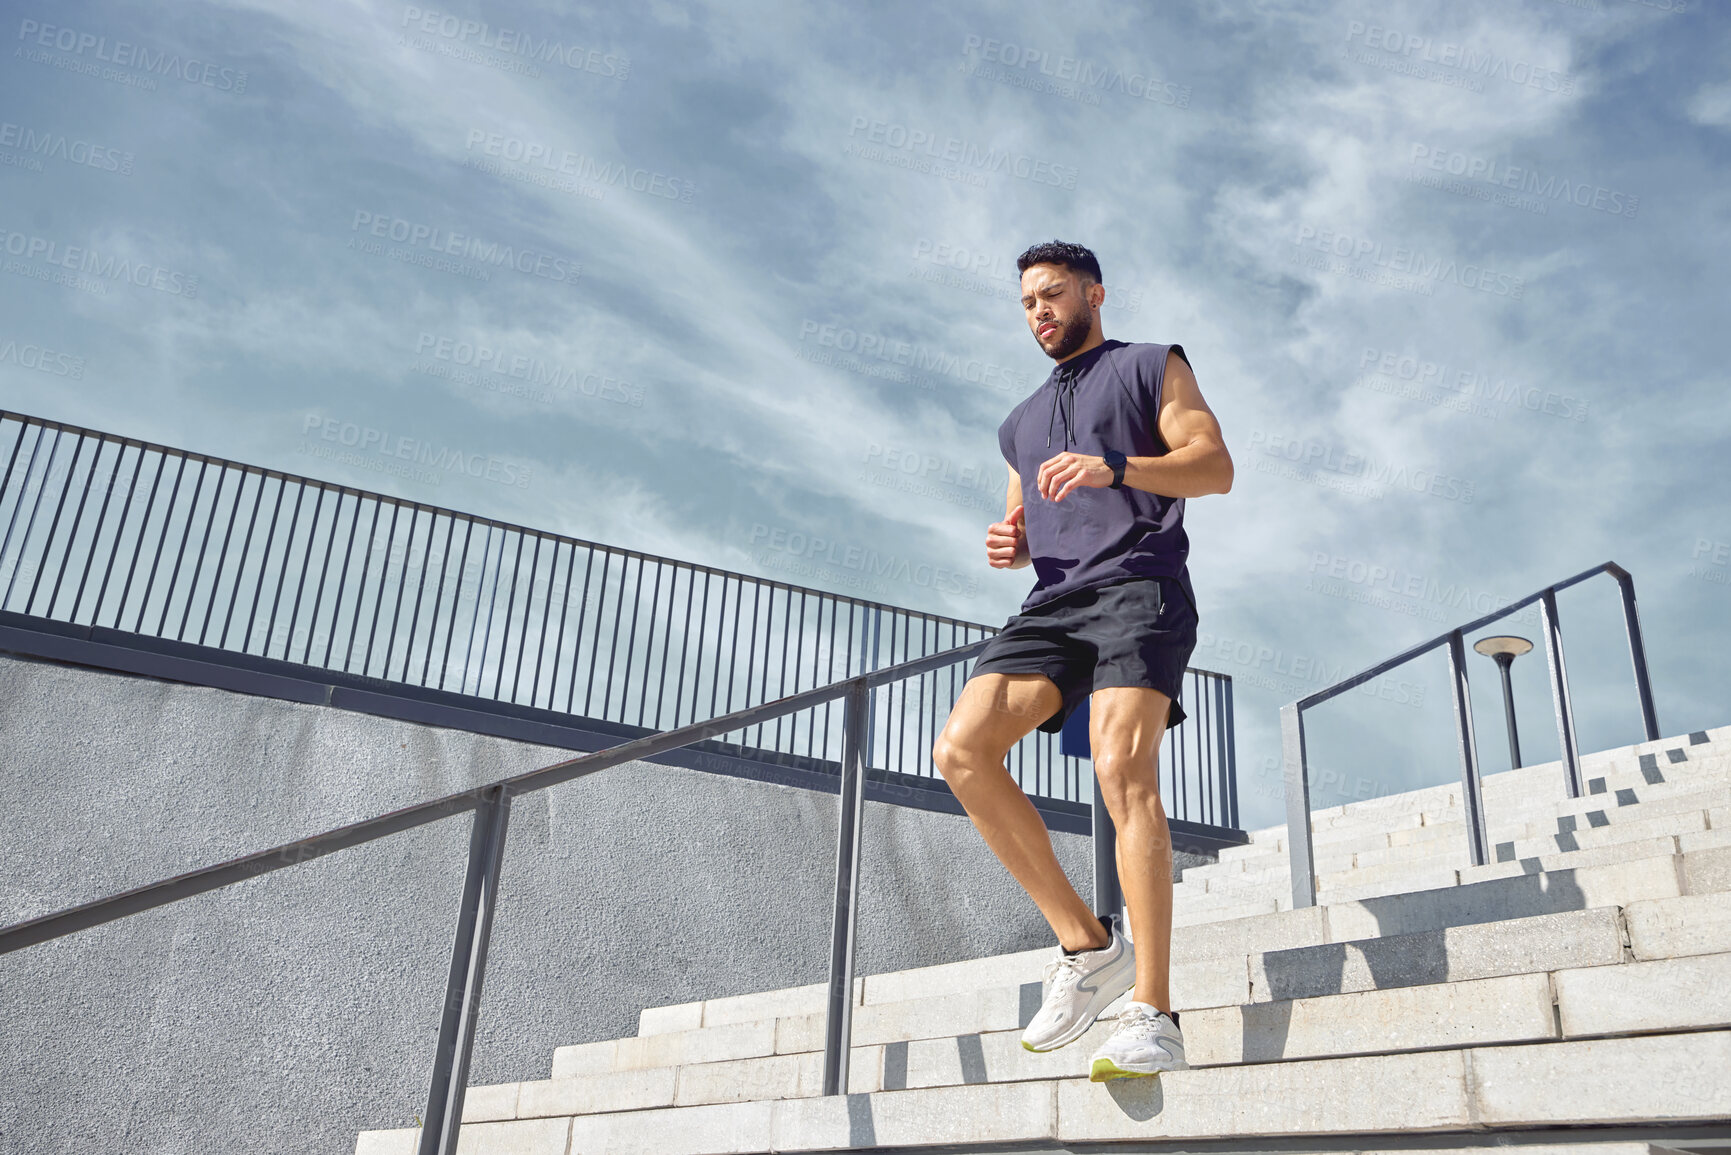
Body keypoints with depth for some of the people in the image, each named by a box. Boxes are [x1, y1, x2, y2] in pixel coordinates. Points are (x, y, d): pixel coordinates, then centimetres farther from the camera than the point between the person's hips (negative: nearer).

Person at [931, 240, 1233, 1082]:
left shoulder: (1150, 367, 15)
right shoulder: (1022, 423, 32)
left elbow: (1216, 466, 1)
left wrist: (1113, 467, -16)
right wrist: (1010, 547, 6)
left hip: (1137, 587, -6)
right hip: (1053, 602, 6)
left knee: (1122, 769, -25)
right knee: (962, 748, -17)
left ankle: (1152, 1016, -25)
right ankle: (1085, 944, -10)